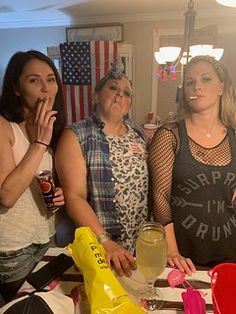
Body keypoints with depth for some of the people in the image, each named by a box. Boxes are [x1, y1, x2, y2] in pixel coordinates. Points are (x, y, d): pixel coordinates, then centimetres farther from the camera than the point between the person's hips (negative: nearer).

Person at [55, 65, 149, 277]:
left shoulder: (140, 134, 4)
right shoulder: (75, 137, -12)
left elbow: (151, 182, 7)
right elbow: (75, 197, -17)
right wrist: (105, 242, -23)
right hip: (98, 246, -4)